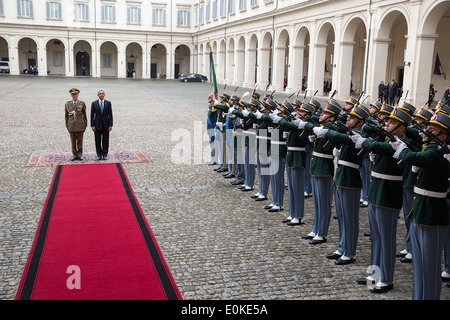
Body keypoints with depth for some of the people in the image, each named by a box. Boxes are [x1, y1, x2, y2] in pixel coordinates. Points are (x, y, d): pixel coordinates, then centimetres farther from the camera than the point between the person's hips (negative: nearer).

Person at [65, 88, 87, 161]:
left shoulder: (82, 104, 3)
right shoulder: (67, 104, 6)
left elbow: (84, 115, 7)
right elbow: (66, 115, 10)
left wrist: (85, 125, 3)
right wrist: (67, 125, 6)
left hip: (80, 125, -1)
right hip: (71, 125, 1)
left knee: (80, 141, 3)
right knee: (73, 141, 4)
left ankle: (79, 156, 10)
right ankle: (75, 156, 11)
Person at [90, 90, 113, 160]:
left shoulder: (108, 103, 2)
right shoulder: (94, 103, 1)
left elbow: (110, 114, 2)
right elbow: (92, 115, 1)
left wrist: (110, 125, -5)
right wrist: (92, 125, -5)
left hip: (106, 124, 0)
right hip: (97, 124, 0)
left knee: (105, 140, 3)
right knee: (98, 141, 4)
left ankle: (104, 155, 12)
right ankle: (99, 155, 13)